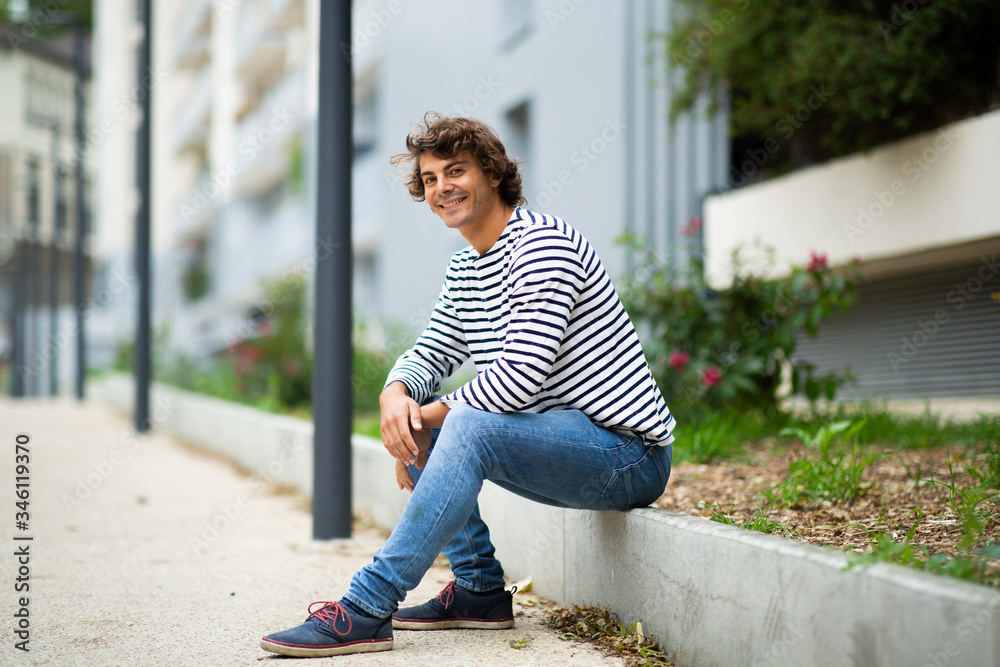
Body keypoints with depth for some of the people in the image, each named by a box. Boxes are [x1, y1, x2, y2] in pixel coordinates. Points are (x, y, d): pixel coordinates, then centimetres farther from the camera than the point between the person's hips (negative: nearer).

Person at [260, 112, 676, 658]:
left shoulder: (541, 243, -16)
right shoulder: (464, 270, 14)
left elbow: (520, 374, -24)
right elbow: (431, 353, 16)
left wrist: (428, 418, -14)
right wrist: (395, 395, -8)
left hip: (629, 453, -10)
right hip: (561, 446, 10)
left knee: (470, 425, -31)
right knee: (410, 412, 9)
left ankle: (366, 609, -28)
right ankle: (480, 590, 8)